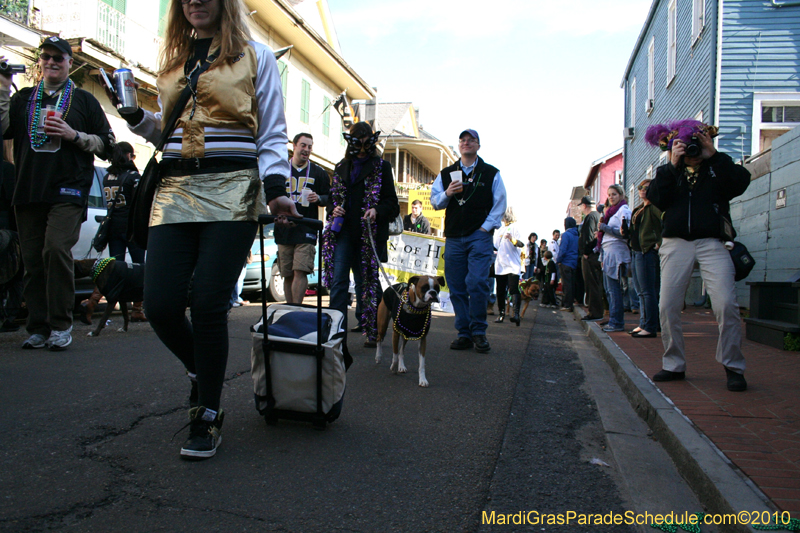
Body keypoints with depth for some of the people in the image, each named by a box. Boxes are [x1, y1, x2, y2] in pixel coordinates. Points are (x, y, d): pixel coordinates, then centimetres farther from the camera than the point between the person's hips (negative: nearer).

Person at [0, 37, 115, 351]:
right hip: (28, 192, 4)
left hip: (68, 191, -4)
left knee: (57, 248, -19)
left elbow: (107, 145, 8)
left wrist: (74, 135, -7)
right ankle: (39, 328, 9)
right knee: (32, 259, 3)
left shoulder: (84, 100, 12)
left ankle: (61, 325, -11)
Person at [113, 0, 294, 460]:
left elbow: (272, 133, 5)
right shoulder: (173, 62, 22)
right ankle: (201, 372, 25)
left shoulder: (256, 57, 10)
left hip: (231, 190, -4)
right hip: (175, 190, 4)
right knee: (161, 305, -6)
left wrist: (276, 187, -10)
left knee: (209, 305, -10)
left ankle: (208, 415, 7)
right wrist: (137, 116, 7)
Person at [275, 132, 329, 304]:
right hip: (284, 230, 2)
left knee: (300, 272, -14)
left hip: (306, 231, -2)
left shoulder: (318, 172, 10)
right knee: (287, 275, 5)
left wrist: (318, 198, -11)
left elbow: (329, 197, 10)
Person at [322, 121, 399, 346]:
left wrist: (377, 211, -16)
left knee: (368, 281, 3)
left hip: (370, 234, -3)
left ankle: (373, 332, 15)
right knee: (338, 280, -8)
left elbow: (392, 202, 4)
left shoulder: (381, 167, 7)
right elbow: (332, 196, 23)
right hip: (343, 231, 3)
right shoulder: (342, 167, 18)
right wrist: (333, 210, 1)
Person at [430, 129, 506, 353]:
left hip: (480, 236, -3)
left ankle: (479, 332, -4)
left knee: (477, 282, -16)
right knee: (457, 288, 2)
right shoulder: (446, 174, 16)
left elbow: (499, 204, 6)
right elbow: (434, 201, 12)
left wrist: (486, 226, -5)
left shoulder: (491, 173, 8)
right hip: (454, 238, 3)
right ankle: (464, 333, 10)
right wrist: (447, 194, -8)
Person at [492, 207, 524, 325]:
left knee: (513, 289, -17)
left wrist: (512, 239, -29)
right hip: (500, 264, 6)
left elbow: (521, 244, -12)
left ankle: (516, 314, -25)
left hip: (513, 265, -6)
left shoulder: (515, 227, 1)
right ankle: (502, 313, 16)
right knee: (500, 291, 7)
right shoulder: (499, 229, 19)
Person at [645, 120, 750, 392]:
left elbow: (741, 181, -7)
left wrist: (714, 156, -6)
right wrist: (672, 165, -7)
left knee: (726, 304, -14)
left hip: (712, 243, -1)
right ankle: (674, 365, 12)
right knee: (668, 306, -2)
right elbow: (656, 198, -2)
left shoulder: (717, 168, 13)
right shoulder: (669, 172, 15)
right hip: (675, 243, 2)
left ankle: (733, 366, 0)